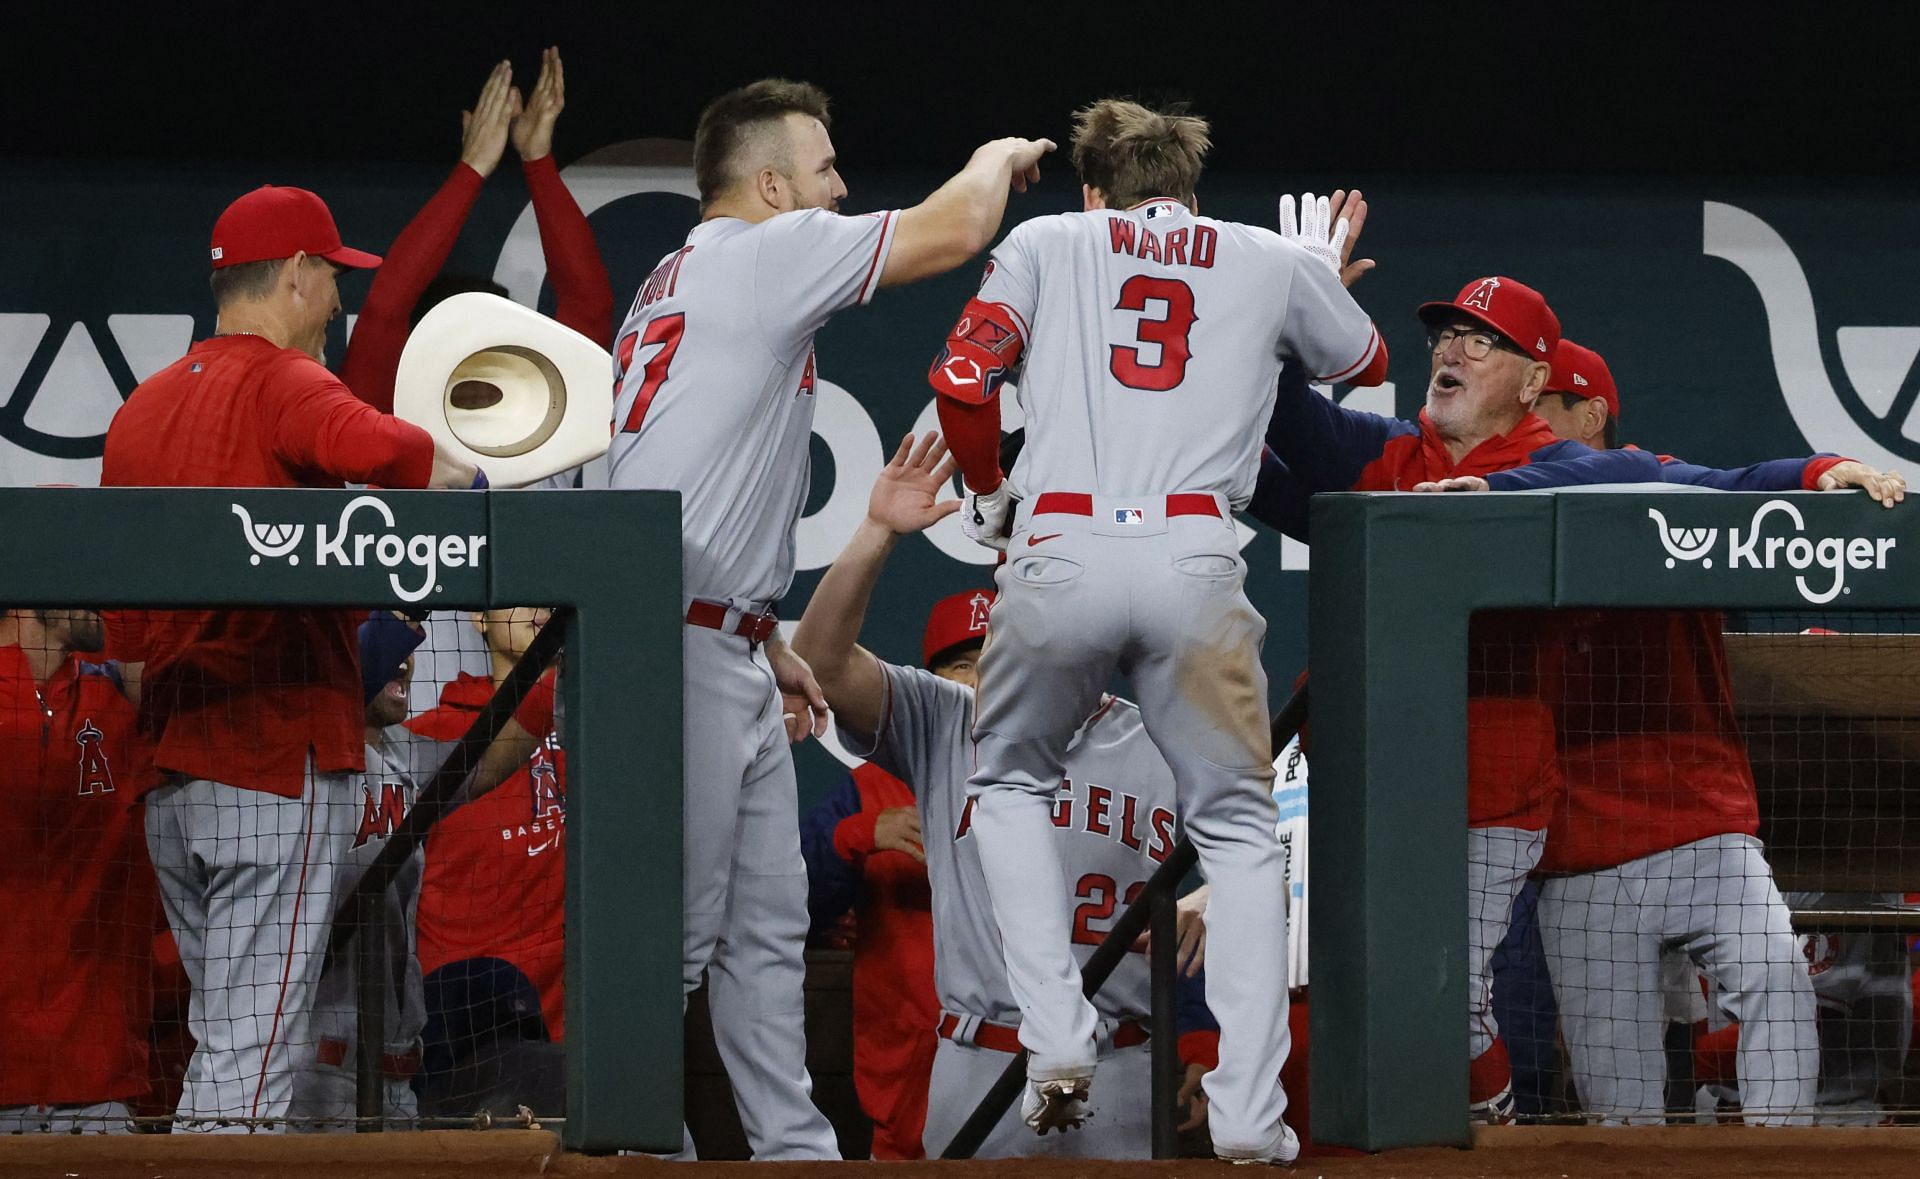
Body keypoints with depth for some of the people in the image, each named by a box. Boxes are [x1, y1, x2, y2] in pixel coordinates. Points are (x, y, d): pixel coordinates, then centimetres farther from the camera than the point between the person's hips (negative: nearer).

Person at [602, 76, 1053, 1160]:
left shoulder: (679, 284, 22)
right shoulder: (764, 251, -8)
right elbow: (957, 229, -11)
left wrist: (772, 646, 26)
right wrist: (999, 158, 10)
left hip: (731, 652, 10)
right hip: (681, 651, -10)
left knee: (769, 924, 12)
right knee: (675, 927, -10)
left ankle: (796, 1147, 15)